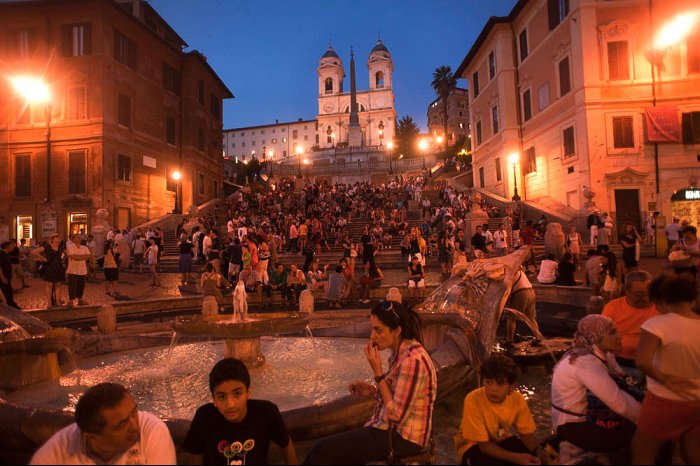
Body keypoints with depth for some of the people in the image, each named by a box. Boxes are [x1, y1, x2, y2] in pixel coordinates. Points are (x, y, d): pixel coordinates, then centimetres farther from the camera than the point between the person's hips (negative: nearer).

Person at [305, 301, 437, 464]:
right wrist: (373, 391, -1)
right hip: (394, 428, 8)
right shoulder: (400, 351, 3)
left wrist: (377, 372, -22)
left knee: (323, 450, -7)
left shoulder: (412, 359, -25)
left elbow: (396, 415, -23)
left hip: (403, 438, -8)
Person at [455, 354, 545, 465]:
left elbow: (527, 434, -7)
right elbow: (484, 444, -26)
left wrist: (539, 453, -28)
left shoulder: (518, 399, -18)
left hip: (501, 440, 4)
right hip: (474, 445, -4)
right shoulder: (473, 400, -32)